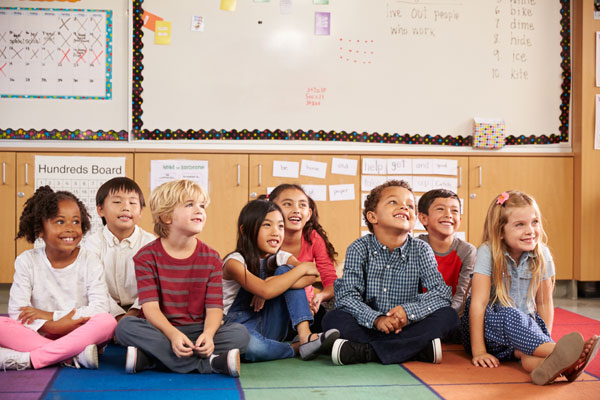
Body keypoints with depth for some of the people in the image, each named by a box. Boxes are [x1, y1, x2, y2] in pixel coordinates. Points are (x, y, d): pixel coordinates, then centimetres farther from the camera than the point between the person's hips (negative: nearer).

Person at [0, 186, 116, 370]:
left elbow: (100, 308, -12)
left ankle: (28, 360, -32)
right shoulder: (27, 261, 0)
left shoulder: (89, 261, -1)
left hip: (79, 334, 0)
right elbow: (17, 312, -9)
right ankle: (71, 356, -31)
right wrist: (53, 326, -25)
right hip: (38, 335, 1)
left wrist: (51, 315, -17)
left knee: (107, 322, -31)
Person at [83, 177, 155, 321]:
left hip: (138, 310, 0)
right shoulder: (92, 243, -1)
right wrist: (118, 315, -23)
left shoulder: (149, 242, 0)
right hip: (109, 310, 0)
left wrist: (134, 312, -25)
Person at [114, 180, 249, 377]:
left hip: (197, 330, 2)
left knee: (240, 332, -23)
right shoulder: (147, 256, -3)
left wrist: (208, 334, -28)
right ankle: (208, 363, -32)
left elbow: (214, 308, -5)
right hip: (160, 330, -1)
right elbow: (150, 306, -13)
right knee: (125, 326, -31)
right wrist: (173, 334, -32)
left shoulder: (211, 258, 3)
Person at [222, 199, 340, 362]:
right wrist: (301, 268, -22)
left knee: (286, 270, -14)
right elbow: (265, 291, -32)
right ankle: (296, 348, -16)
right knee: (251, 345, -44)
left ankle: (305, 335, -26)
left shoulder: (282, 258, 2)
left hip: (270, 329, 5)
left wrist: (273, 283, -29)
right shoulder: (235, 262, -15)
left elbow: (310, 277, -18)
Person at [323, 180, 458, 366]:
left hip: (407, 328, 2)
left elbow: (442, 293, -8)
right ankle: (418, 349, -32)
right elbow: (346, 296, -12)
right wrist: (376, 319, -30)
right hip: (369, 327, -2)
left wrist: (409, 310, -27)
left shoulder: (421, 251, 1)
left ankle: (364, 351, -32)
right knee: (332, 318, -27)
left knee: (449, 316, -22)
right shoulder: (360, 249, -3)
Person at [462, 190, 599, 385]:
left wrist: (544, 338, -9)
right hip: (488, 325, -3)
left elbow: (544, 303, 4)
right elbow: (479, 302, -17)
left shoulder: (542, 254, -2)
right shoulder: (487, 252, -14)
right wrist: (478, 351, -21)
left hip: (524, 325, 4)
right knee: (510, 315, -36)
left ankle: (536, 362, -62)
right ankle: (558, 352, -57)